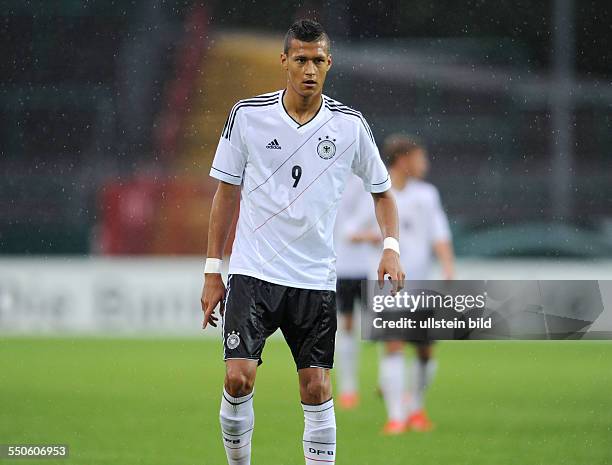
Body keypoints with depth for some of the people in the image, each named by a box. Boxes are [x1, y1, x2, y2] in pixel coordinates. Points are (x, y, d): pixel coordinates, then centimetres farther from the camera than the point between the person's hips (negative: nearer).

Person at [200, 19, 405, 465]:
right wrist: (213, 271, 5)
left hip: (316, 278, 1)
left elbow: (382, 191, 12)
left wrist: (391, 248, -5)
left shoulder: (350, 124, 0)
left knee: (317, 387, -2)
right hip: (253, 273, -1)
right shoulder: (248, 115, -1)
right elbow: (226, 193, 7)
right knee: (238, 378, -12)